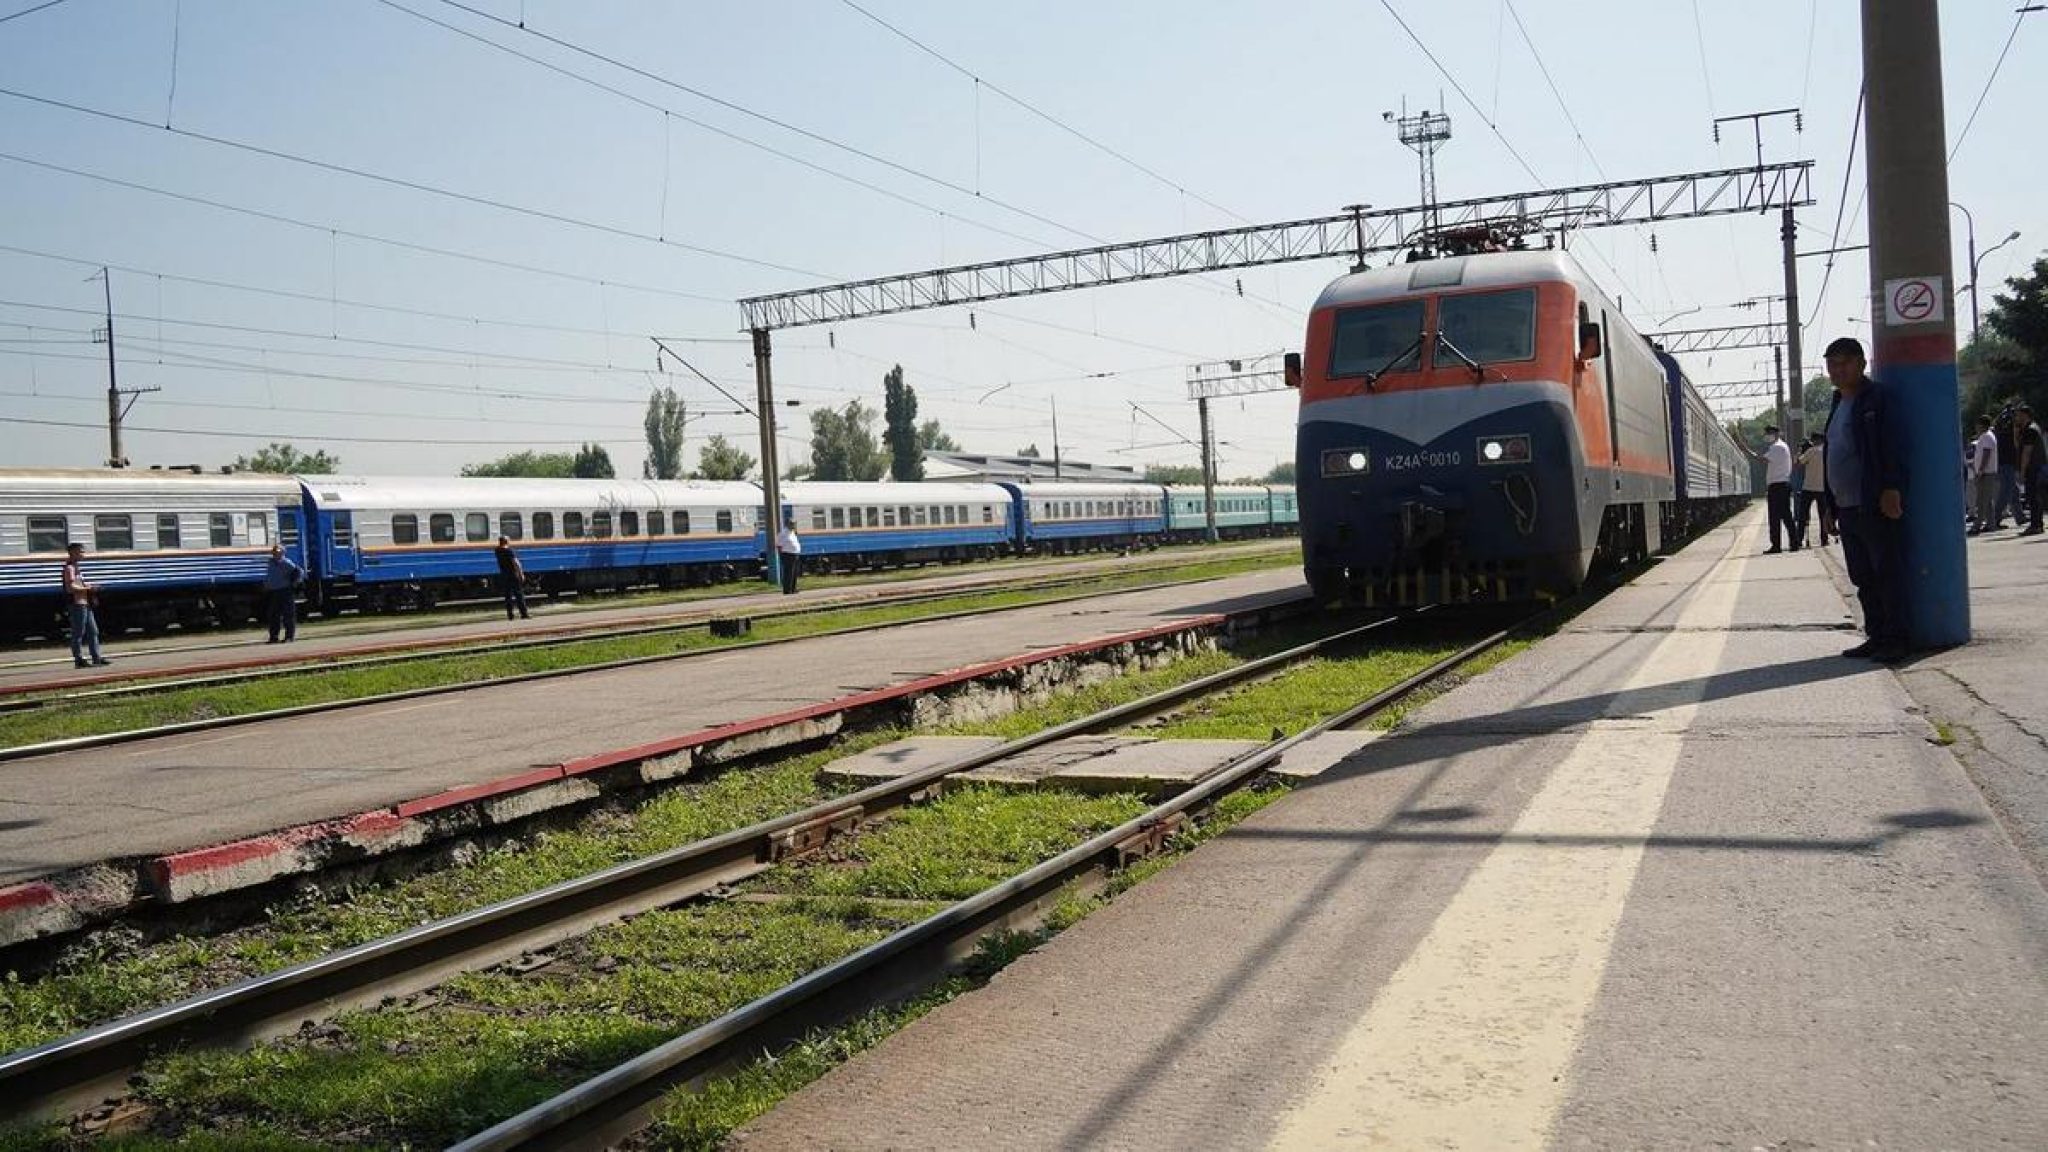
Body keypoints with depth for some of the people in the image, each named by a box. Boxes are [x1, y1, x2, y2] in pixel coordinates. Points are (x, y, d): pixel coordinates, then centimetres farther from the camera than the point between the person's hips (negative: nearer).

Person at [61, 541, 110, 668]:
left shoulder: (75, 567, 19)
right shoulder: (69, 568, -11)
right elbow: (71, 588, -21)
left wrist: (89, 587, 12)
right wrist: (88, 589, -15)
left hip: (85, 604, 10)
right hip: (77, 604, -10)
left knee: (93, 631, 10)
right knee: (78, 633, -5)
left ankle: (96, 657, 12)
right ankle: (79, 660, -1)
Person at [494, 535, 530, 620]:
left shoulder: (498, 551, 3)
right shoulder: (509, 551, -13)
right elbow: (516, 563, -15)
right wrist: (521, 573, -12)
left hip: (504, 576, 5)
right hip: (514, 575, -5)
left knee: (508, 596, 9)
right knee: (519, 595, -1)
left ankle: (509, 615, 6)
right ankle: (523, 614, -3)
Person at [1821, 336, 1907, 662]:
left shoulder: (1875, 398, -5)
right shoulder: (1839, 404, 19)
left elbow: (1892, 447, -14)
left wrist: (1891, 490, -23)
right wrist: (1832, 506, 19)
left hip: (1874, 506, -9)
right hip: (1847, 509, 9)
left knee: (1886, 574, -4)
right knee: (1863, 579, 10)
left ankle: (1895, 640, -1)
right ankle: (1876, 637, 16)